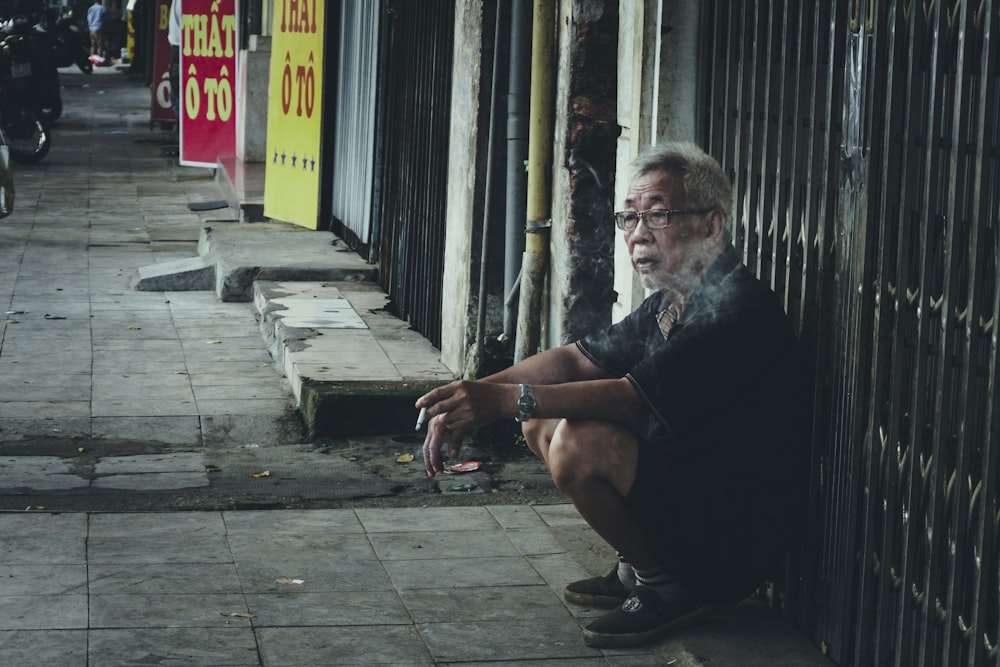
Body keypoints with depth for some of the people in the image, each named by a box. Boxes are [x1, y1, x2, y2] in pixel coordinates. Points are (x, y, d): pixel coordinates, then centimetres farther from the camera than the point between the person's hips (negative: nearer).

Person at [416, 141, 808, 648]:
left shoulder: (736, 310, -21)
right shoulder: (668, 305, 9)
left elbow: (633, 397, -28)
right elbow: (576, 359, 9)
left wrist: (506, 399, -33)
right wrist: (474, 397, -6)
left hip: (741, 542, -10)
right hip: (686, 481, 10)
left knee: (579, 444, -28)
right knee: (542, 420, 11)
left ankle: (669, 587, -6)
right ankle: (639, 568, 15)